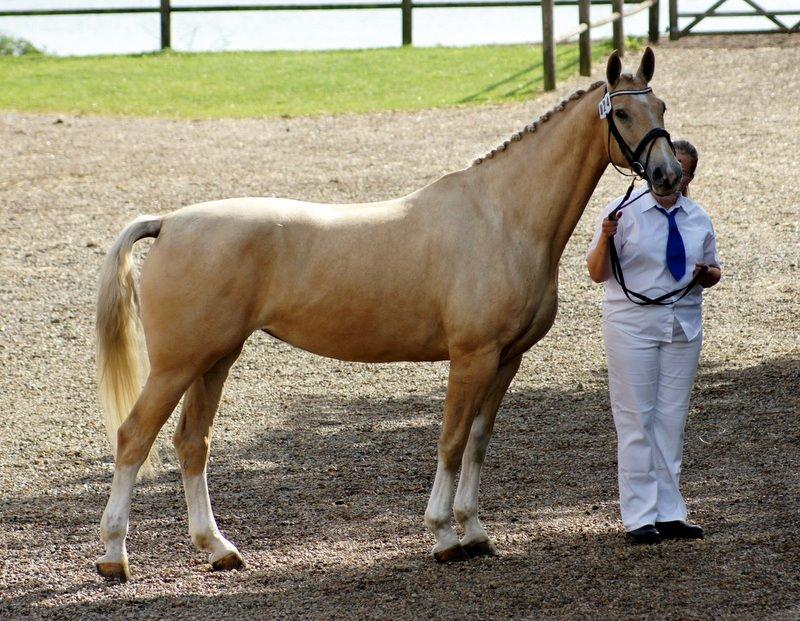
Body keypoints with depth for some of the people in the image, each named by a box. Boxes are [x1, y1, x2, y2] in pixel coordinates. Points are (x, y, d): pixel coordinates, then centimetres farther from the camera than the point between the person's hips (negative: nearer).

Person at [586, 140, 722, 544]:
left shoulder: (698, 219, 8)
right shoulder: (623, 211, -5)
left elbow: (713, 273, 17)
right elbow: (598, 273, -7)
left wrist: (708, 274, -7)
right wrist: (606, 239, -25)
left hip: (684, 325, 4)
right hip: (633, 324, -4)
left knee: (672, 418, 8)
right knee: (636, 419, -3)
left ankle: (669, 514, 13)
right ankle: (638, 518, 0)